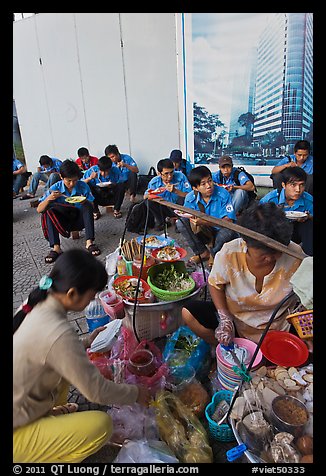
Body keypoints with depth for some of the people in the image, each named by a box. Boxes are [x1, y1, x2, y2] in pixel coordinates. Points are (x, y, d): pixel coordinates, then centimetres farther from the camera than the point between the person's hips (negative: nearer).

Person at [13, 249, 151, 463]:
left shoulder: (36, 305, -8)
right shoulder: (58, 334, -33)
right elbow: (97, 391, -22)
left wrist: (85, 342, 8)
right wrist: (136, 393, -5)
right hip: (16, 435, -8)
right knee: (102, 425, -14)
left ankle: (48, 412, 23)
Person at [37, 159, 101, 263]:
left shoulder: (83, 186, -10)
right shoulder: (55, 188, -10)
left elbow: (91, 207, -5)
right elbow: (39, 210, -11)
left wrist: (85, 202, -29)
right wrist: (49, 198, -31)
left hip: (79, 220, 0)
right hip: (63, 222, 1)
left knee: (88, 206, -25)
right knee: (49, 211, -24)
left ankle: (89, 243, -31)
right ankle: (56, 248, -31)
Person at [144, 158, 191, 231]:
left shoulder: (181, 177, -17)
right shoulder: (154, 182, -9)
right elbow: (145, 197, -1)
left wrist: (175, 191, -36)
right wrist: (149, 195, -25)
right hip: (164, 208, 2)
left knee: (182, 199, -31)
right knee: (150, 201, -21)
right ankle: (160, 222, 4)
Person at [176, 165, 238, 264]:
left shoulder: (223, 195, -20)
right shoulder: (190, 198, -11)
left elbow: (228, 221, -27)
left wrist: (204, 222, -40)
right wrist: (194, 223, -35)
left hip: (220, 231, -2)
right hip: (204, 233, 3)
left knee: (228, 231, -37)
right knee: (181, 222, -16)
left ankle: (213, 255, -3)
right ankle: (203, 252, -1)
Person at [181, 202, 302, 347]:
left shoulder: (295, 255, -21)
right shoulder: (229, 253, -23)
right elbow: (215, 284, -6)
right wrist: (224, 319, -17)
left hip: (274, 330, 0)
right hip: (233, 315, 0)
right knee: (188, 313, -17)